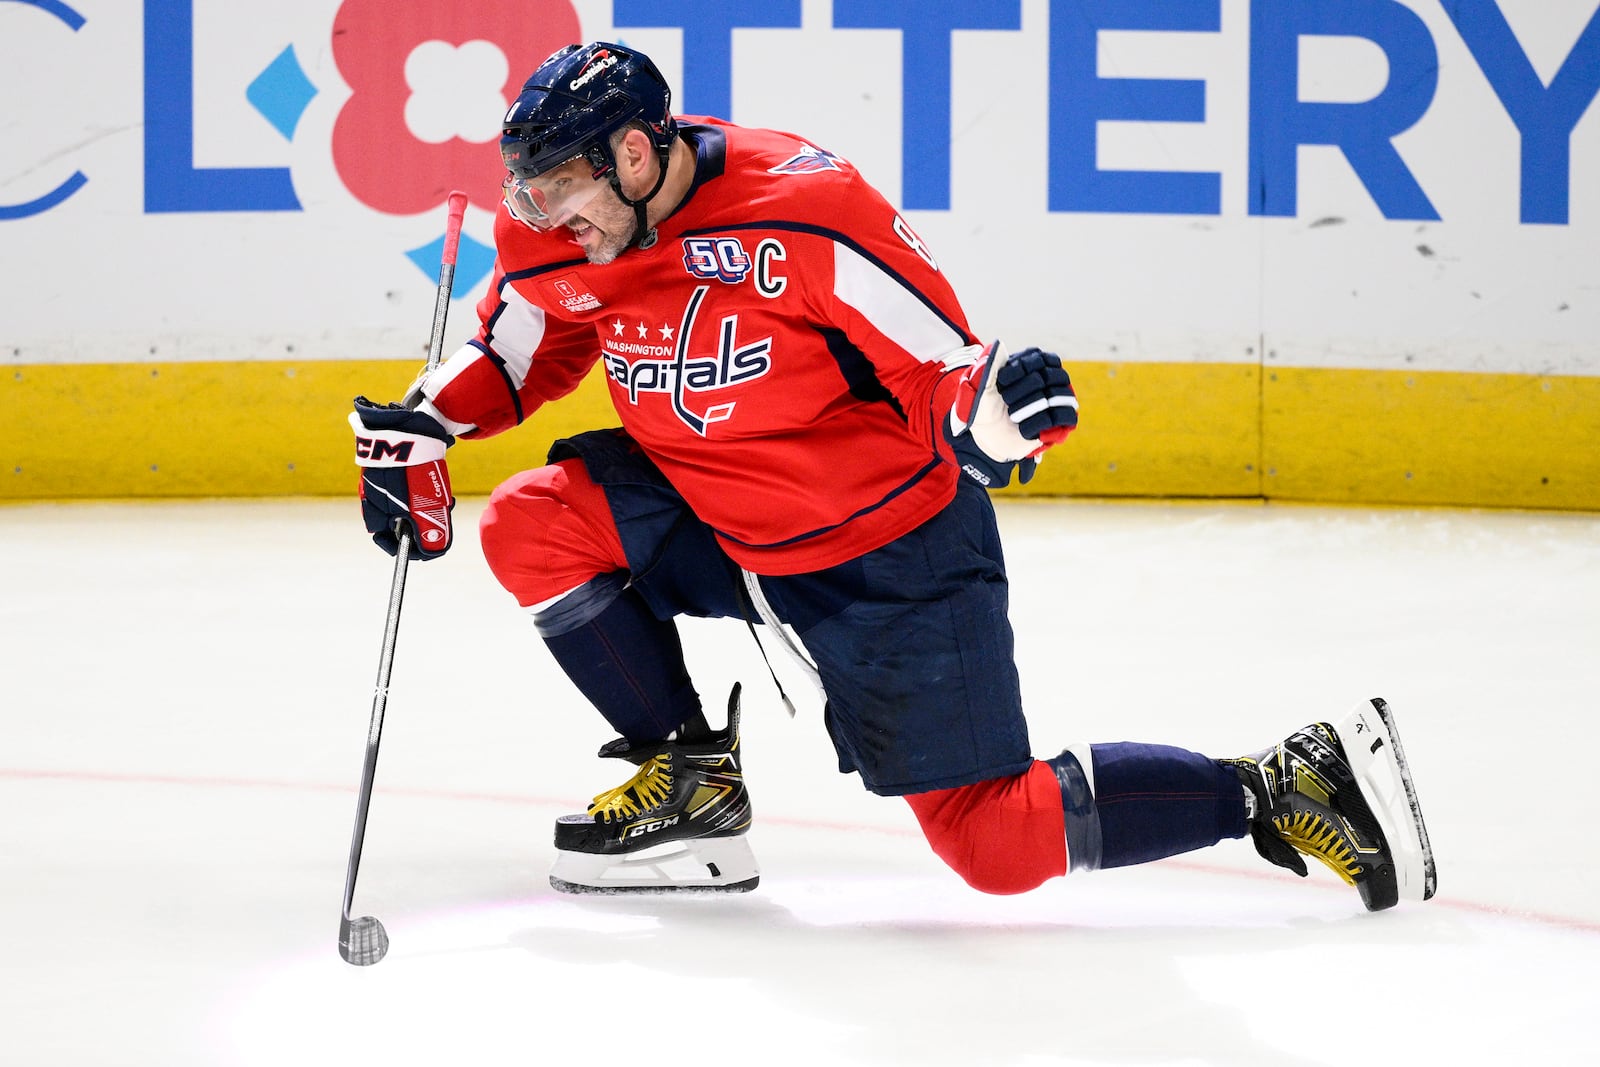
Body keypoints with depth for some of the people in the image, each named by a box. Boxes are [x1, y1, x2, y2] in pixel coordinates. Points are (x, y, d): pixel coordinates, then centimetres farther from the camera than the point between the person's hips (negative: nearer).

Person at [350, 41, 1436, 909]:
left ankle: (1287, 786, 7)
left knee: (1000, 844, -11)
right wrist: (422, 424, -3)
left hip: (891, 550, -7)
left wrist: (990, 407, -43)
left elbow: (942, 363, -22)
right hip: (722, 529, 7)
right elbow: (514, 350, 13)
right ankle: (691, 783, 5)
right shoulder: (559, 244, -7)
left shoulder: (803, 213, -27)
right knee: (531, 525, -10)